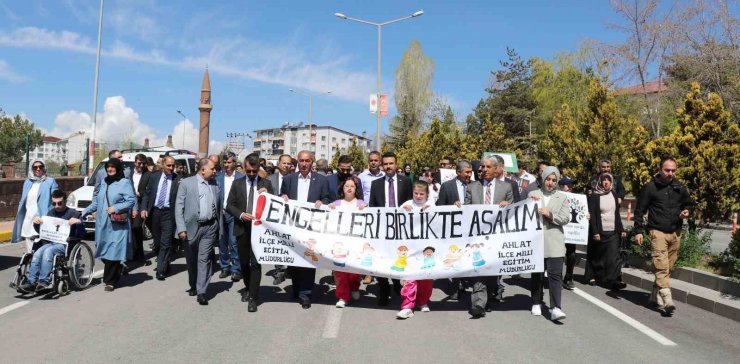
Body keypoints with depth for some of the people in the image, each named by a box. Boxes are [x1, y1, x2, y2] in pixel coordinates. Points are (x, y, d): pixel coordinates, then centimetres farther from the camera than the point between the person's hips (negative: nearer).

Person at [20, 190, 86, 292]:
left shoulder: (73, 213, 3)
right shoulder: (51, 213, 20)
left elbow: (81, 235, -4)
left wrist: (79, 222, -23)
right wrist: (36, 223, 7)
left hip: (65, 244, -5)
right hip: (50, 242, 5)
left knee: (48, 251, -33)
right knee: (37, 253, -26)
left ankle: (44, 281, -35)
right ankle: (31, 281, -29)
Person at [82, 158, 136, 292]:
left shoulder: (125, 182, -3)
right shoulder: (104, 182, 18)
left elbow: (131, 200, -10)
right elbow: (97, 201, 22)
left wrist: (115, 208, -16)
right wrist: (84, 212, 15)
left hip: (117, 225, -6)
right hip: (102, 223, 6)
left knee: (113, 253, -5)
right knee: (104, 252, 6)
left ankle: (110, 281, 4)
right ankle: (117, 271, 25)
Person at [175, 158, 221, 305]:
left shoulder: (215, 184, 7)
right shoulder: (186, 183, -3)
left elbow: (219, 207, 9)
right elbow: (179, 207, -5)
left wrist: (220, 228, 7)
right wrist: (181, 228, -12)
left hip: (210, 227, 1)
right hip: (192, 226, -1)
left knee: (204, 259, -2)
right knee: (191, 259, 12)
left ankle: (201, 292, 1)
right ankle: (193, 286, 32)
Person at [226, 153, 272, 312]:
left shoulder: (266, 184, 3)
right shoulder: (237, 183, 6)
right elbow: (229, 205, 4)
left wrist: (267, 194, -16)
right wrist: (241, 215, -13)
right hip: (242, 228, 2)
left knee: (256, 263, -6)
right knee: (244, 262, 15)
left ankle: (253, 297, 0)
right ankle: (248, 287, 37)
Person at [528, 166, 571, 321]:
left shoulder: (562, 197, 7)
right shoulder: (533, 194, 8)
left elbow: (565, 218, -1)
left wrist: (549, 214, -14)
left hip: (554, 243, -1)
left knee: (555, 274, -9)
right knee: (536, 274, 11)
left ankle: (555, 308, -10)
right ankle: (536, 303, 24)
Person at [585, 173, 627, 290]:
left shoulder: (613, 195, 10)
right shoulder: (594, 196, -5)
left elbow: (617, 214, 15)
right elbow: (592, 215, -9)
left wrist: (621, 230, 11)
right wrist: (595, 232, -15)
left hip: (613, 232, 4)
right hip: (600, 232, -3)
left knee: (613, 256, -6)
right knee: (596, 256, 7)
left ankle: (614, 280, -7)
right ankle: (592, 277, 20)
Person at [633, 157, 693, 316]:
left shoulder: (680, 188, 9)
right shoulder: (650, 187, -4)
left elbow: (689, 204, 23)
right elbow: (640, 210, -2)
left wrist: (687, 211, -1)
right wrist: (638, 231, -8)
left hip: (675, 233, 5)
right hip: (657, 231, -5)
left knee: (668, 267, 10)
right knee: (661, 266, -14)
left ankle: (656, 296, 22)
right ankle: (667, 301, -19)